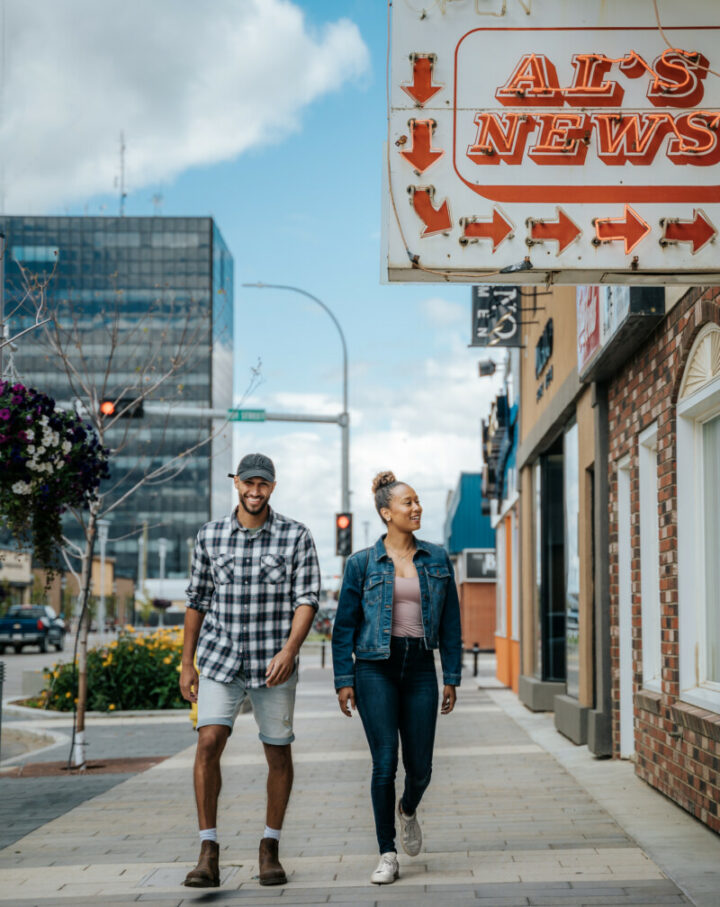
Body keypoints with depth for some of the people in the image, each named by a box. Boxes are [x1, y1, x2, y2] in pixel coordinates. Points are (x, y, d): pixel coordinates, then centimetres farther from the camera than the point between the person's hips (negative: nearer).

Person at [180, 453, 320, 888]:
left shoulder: (297, 536, -1)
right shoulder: (210, 536, 5)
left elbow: (307, 599, -7)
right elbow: (197, 601, 11)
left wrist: (289, 650, -22)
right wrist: (187, 664, 9)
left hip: (273, 662, -1)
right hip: (220, 660, 1)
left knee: (279, 754, 6)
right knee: (209, 743, -15)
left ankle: (270, 848, 22)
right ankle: (209, 853, -9)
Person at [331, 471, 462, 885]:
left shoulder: (438, 559, 7)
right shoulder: (362, 563, 1)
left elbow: (450, 622, 9)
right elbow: (345, 625, 3)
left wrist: (452, 677, 6)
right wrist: (343, 680, -2)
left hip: (420, 667, 2)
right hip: (376, 667, -2)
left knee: (420, 767, 3)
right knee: (385, 763, -6)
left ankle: (409, 809, 38)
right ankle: (388, 855, 5)